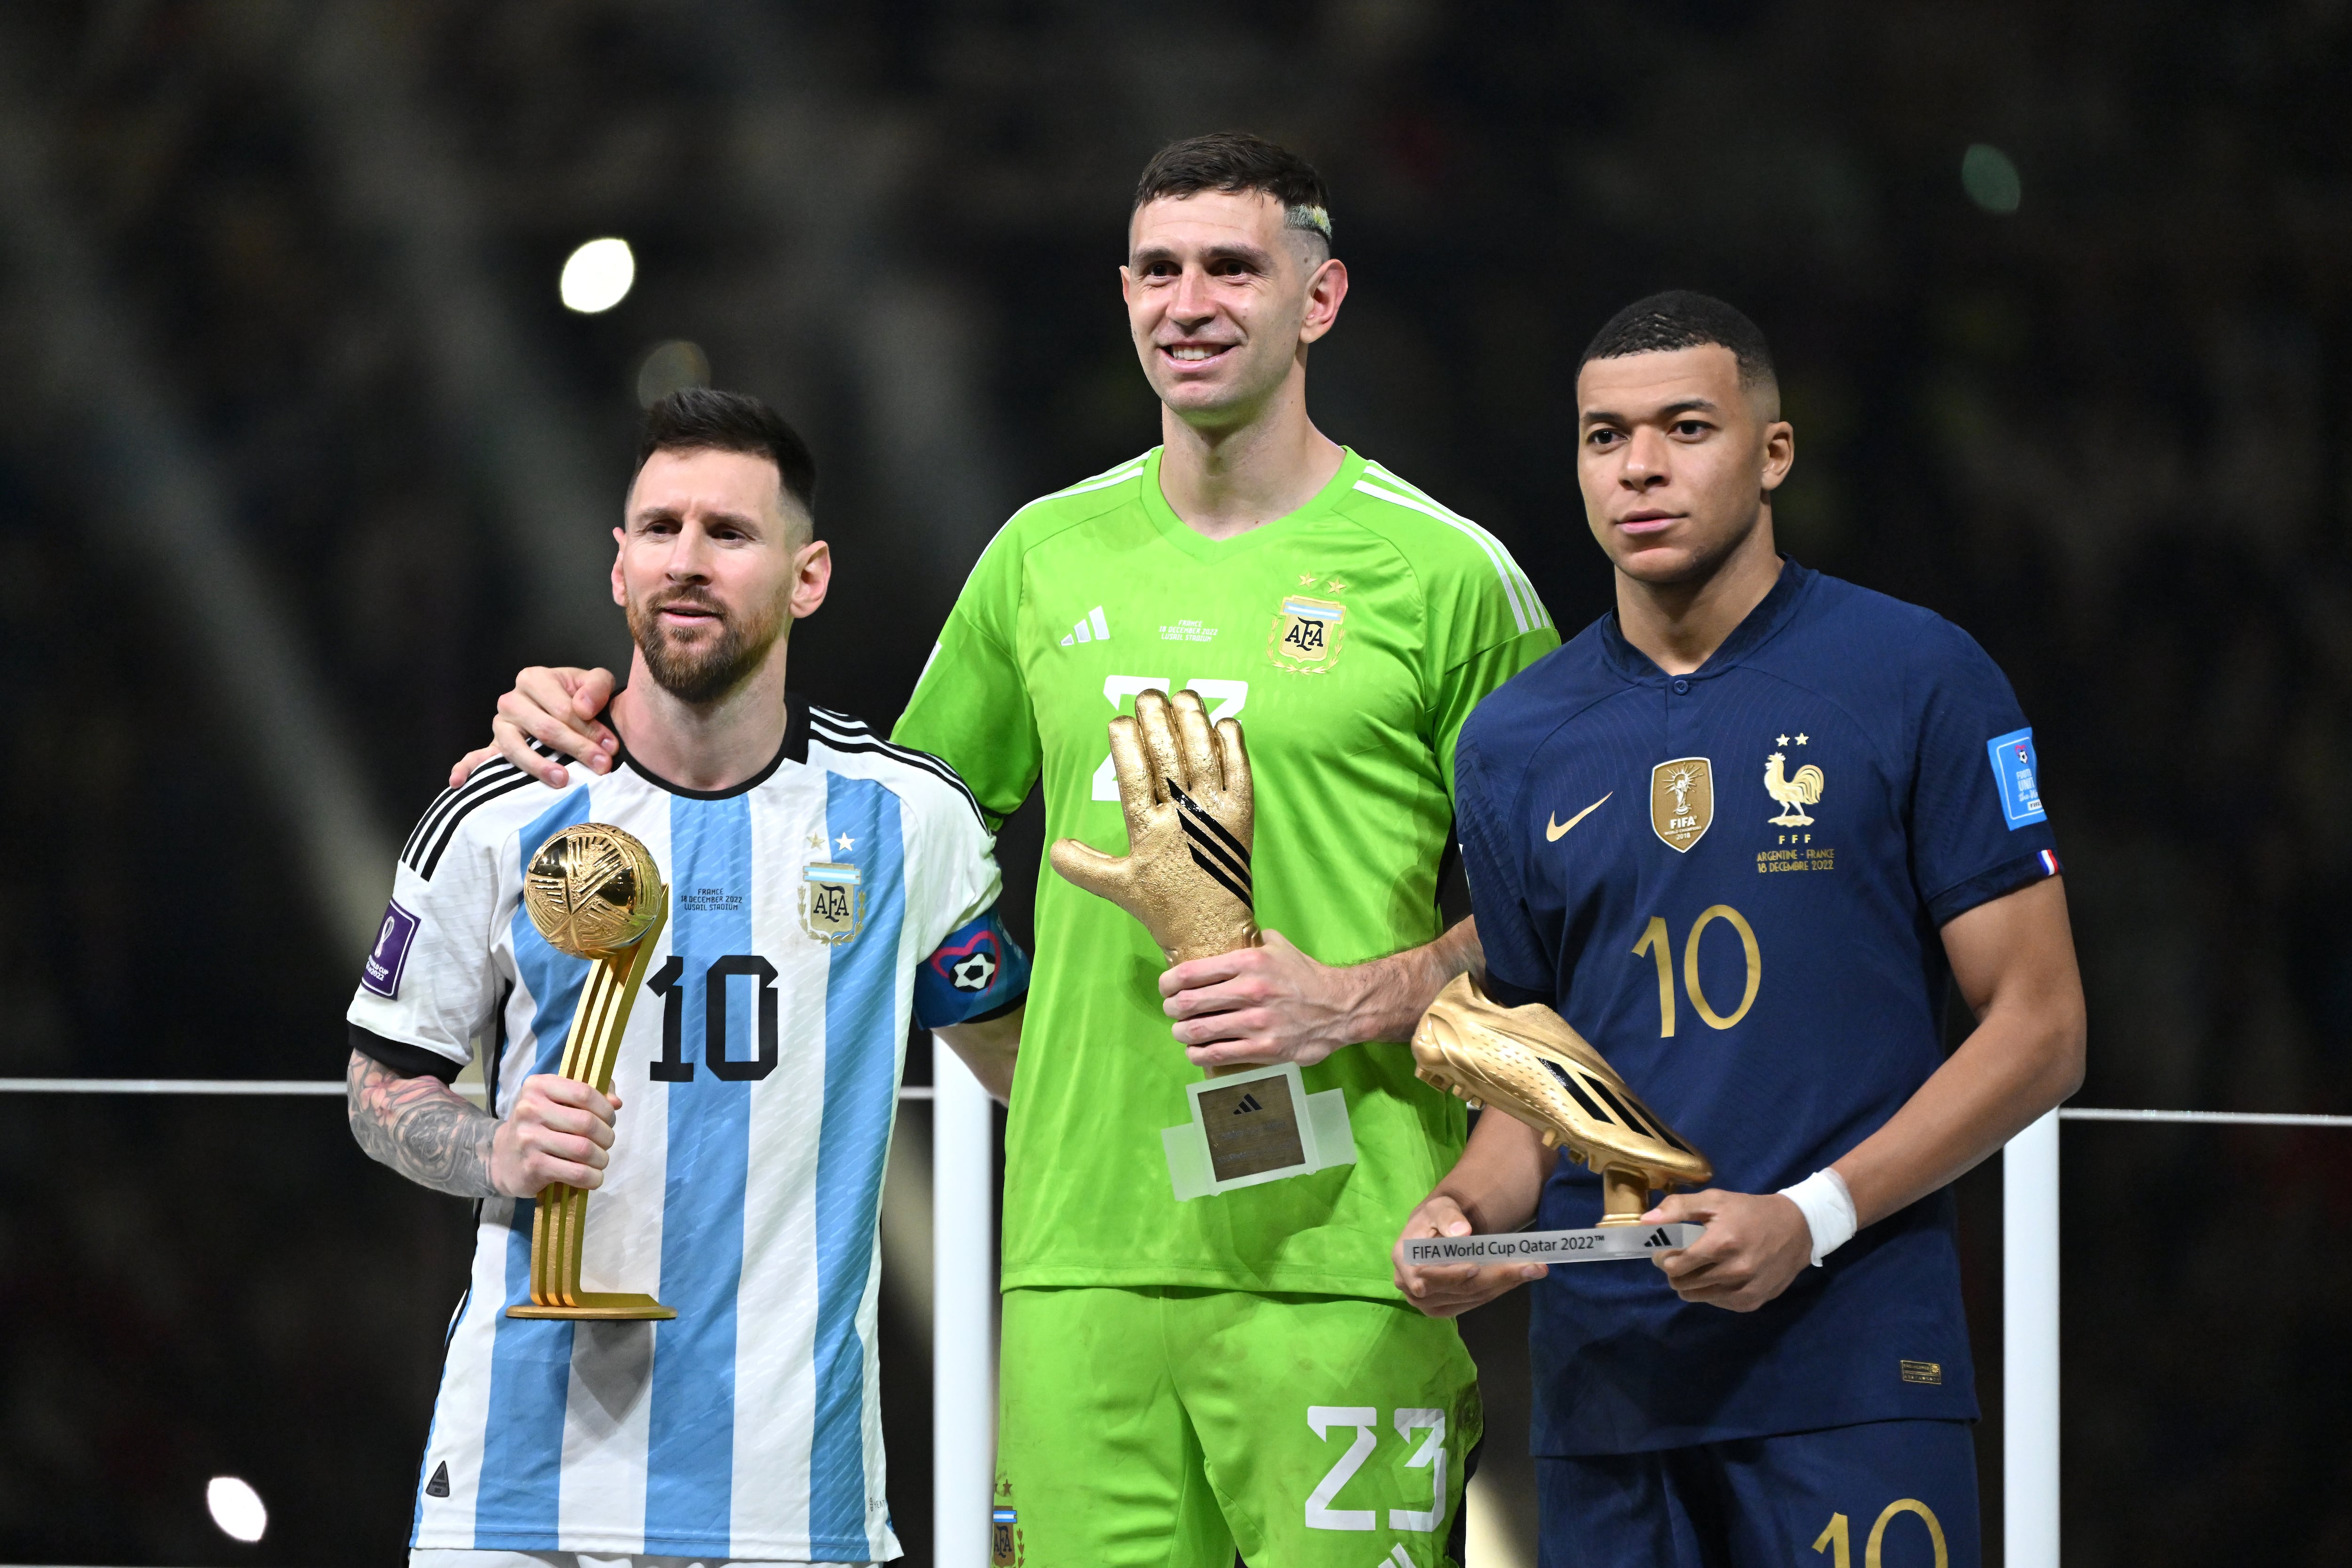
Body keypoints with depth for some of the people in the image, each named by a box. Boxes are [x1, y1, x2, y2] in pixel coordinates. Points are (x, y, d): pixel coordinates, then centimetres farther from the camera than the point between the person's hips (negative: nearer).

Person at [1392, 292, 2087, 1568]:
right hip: (1602, 1373, 4)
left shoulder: (1916, 682, -1)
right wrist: (1466, 1213, -4)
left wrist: (1810, 1219, -14)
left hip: (1853, 1369, -3)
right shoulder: (1514, 743, 11)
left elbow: (2038, 1029, -2)